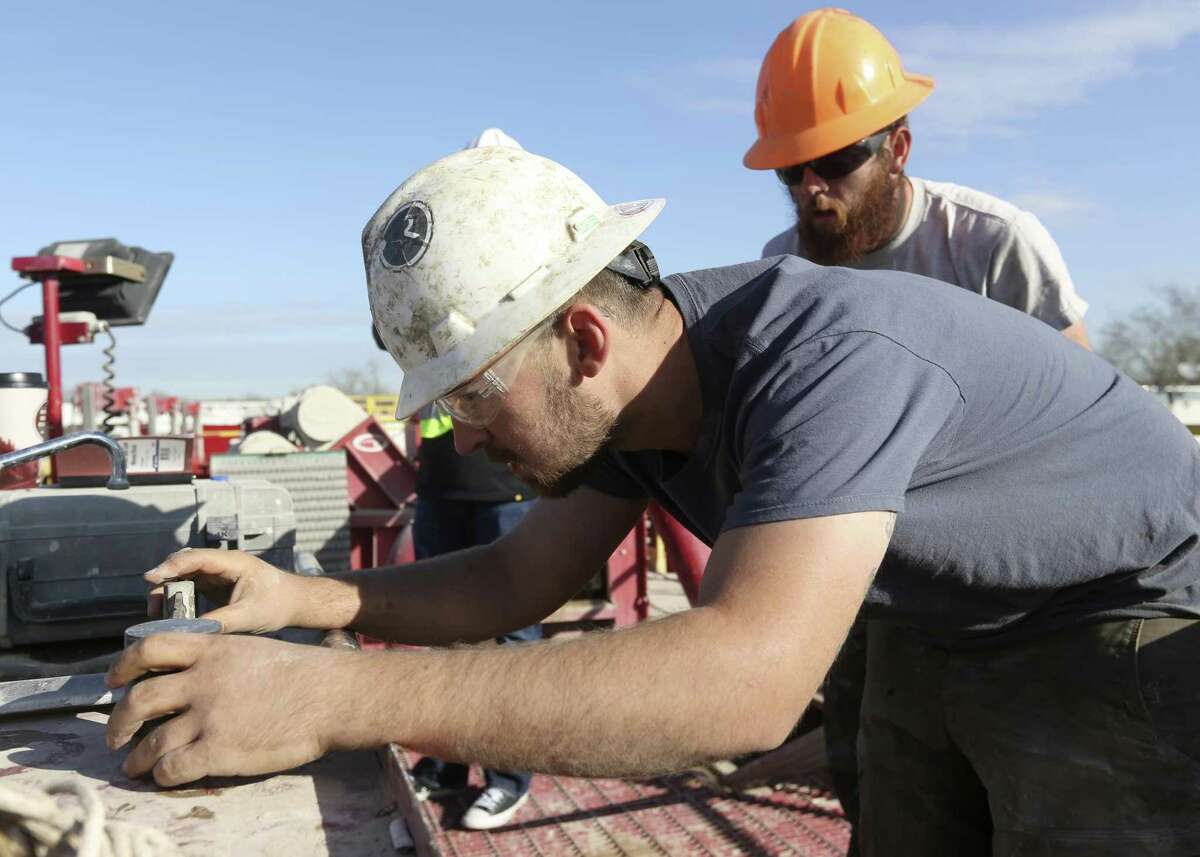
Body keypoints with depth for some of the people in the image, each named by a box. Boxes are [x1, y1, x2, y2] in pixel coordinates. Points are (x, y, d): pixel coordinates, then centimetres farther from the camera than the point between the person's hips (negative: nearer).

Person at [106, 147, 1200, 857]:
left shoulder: (835, 358, -37)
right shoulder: (629, 392, -10)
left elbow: (749, 679, -49)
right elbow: (521, 577, -1)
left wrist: (330, 695, -49)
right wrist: (303, 599, -16)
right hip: (941, 628, 7)